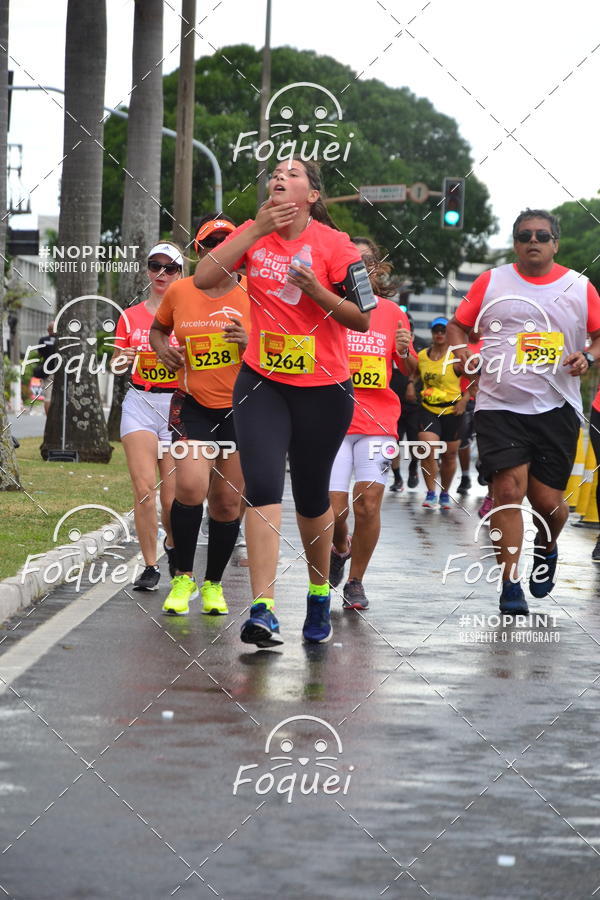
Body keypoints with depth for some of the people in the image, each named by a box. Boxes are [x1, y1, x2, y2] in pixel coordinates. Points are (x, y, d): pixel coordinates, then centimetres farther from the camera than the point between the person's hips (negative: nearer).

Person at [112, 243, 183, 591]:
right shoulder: (131, 317, 10)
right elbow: (116, 363, 13)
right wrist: (122, 360, -9)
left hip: (178, 405, -1)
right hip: (140, 403, 1)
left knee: (172, 495, -3)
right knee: (144, 488, -11)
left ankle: (172, 542, 28)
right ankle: (150, 566, -3)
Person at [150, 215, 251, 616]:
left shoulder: (253, 294, -2)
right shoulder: (179, 292, 2)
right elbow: (158, 328, 22)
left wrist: (249, 342, -17)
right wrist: (163, 350, 0)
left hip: (241, 407, 0)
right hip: (192, 404, 0)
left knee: (228, 502, 4)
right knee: (191, 486, -20)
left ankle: (214, 583, 22)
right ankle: (183, 577, -2)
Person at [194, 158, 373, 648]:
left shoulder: (334, 244, -7)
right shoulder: (253, 233, 2)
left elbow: (362, 318, -7)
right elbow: (203, 278, -10)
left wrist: (314, 290, -22)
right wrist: (258, 232, -14)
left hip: (323, 389, -2)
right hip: (263, 383, 2)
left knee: (311, 497, 10)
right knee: (262, 487, -15)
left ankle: (319, 594, 33)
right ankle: (263, 608, -20)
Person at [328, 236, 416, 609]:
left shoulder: (392, 312, 9)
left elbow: (410, 370, 15)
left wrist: (405, 352, -6)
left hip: (378, 421, 1)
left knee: (368, 504, -7)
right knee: (334, 507, -8)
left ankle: (356, 582, 11)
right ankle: (340, 548, 27)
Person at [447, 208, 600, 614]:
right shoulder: (491, 282, 5)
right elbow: (458, 325, 11)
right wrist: (462, 353, -9)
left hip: (556, 408, 1)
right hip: (499, 406, -1)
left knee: (547, 500, 2)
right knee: (508, 491, -11)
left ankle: (546, 548, 38)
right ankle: (511, 587, -5)